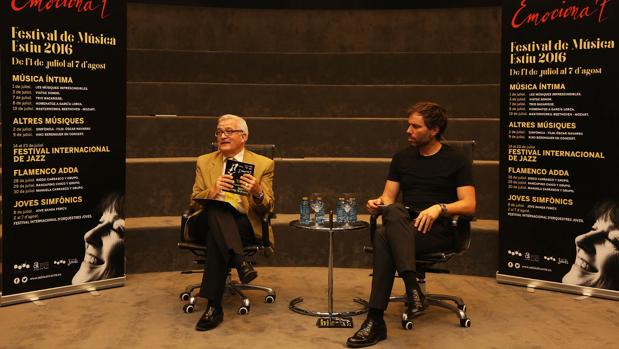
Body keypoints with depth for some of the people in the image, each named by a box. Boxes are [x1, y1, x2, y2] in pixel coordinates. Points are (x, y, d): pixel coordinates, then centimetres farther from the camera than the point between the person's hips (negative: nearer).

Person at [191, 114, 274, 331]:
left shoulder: (263, 164, 7)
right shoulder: (204, 162, 15)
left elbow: (267, 208, 2)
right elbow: (195, 200, 7)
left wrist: (257, 193, -24)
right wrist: (213, 191, -17)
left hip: (246, 225, -2)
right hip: (210, 222, 2)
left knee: (215, 237, -35)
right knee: (216, 208, -34)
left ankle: (214, 306, -34)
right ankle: (240, 262, -44)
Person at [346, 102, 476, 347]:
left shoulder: (455, 160, 5)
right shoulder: (402, 157, 19)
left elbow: (469, 205, -2)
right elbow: (388, 197, 17)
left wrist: (439, 208, -20)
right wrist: (378, 203, -7)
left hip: (438, 229, -4)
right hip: (403, 225, 4)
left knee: (384, 238, -34)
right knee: (393, 212, -35)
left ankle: (376, 320, -36)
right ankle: (412, 288, -45)